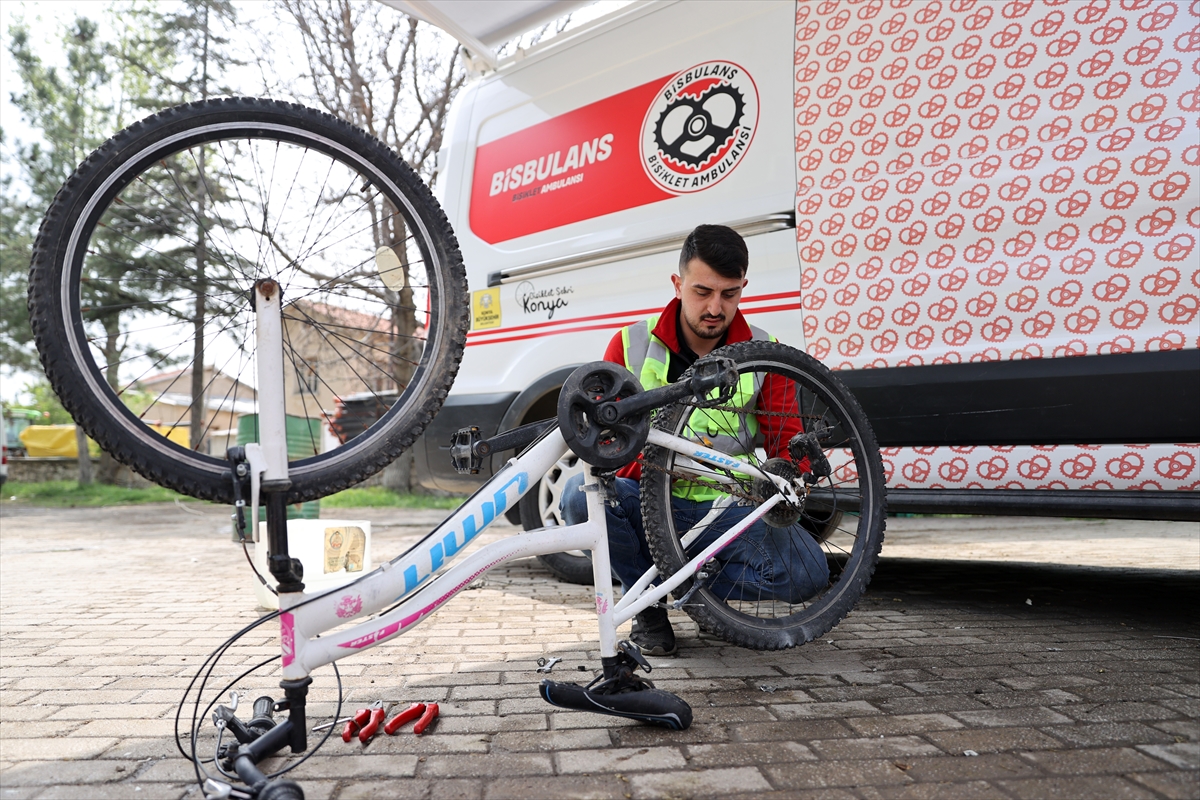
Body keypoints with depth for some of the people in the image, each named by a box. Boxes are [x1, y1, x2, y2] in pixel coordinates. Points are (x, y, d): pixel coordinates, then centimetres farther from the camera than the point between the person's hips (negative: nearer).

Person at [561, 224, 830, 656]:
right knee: (581, 492, -31)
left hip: (727, 510, 1)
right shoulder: (631, 344, -2)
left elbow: (788, 440, 1)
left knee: (807, 573, -24)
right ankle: (648, 603, -2)